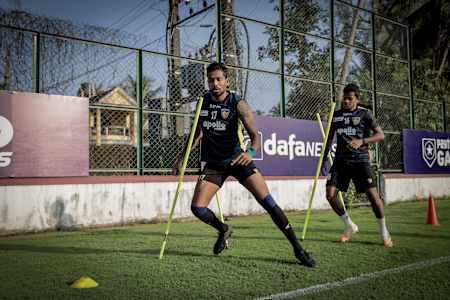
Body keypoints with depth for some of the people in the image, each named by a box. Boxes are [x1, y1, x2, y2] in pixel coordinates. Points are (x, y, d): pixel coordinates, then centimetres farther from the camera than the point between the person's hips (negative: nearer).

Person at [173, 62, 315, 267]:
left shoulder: (237, 104, -14)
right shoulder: (203, 102, 0)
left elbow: (255, 135, -24)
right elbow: (198, 133, 14)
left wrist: (251, 152, -45)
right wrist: (182, 155, 12)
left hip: (237, 158, -3)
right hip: (213, 163, 4)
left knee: (267, 202, -14)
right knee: (197, 208, -9)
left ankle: (297, 248, -3)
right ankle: (224, 230, 23)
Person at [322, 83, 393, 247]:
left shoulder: (364, 114, -1)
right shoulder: (336, 115, 9)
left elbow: (381, 135, -5)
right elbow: (329, 138, 18)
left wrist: (362, 141, -21)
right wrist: (324, 159, 14)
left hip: (360, 160, -3)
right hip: (341, 160, 4)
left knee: (372, 194, -12)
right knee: (330, 194, -8)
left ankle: (384, 233, 9)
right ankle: (350, 226, 14)